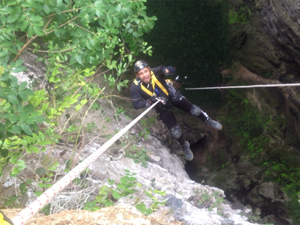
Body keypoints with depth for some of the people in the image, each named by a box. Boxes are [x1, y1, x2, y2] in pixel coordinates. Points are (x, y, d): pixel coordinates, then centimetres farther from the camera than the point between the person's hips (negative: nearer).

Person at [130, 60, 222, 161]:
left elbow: (173, 70, -23)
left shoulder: (155, 72, -28)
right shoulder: (135, 86, -28)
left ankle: (208, 121, 32)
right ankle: (184, 146, 33)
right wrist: (149, 101, -40)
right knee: (175, 132, 1)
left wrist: (165, 70, -44)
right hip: (162, 107, 0)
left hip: (172, 95, 0)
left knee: (194, 110, -2)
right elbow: (136, 104, -24)